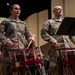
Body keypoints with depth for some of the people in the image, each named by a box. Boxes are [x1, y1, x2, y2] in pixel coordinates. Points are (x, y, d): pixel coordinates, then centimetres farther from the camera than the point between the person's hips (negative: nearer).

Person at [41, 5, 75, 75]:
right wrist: (51, 40, -16)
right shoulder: (49, 22, 8)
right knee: (55, 68, -4)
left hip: (67, 48, 4)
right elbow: (43, 33, -3)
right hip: (55, 49, -4)